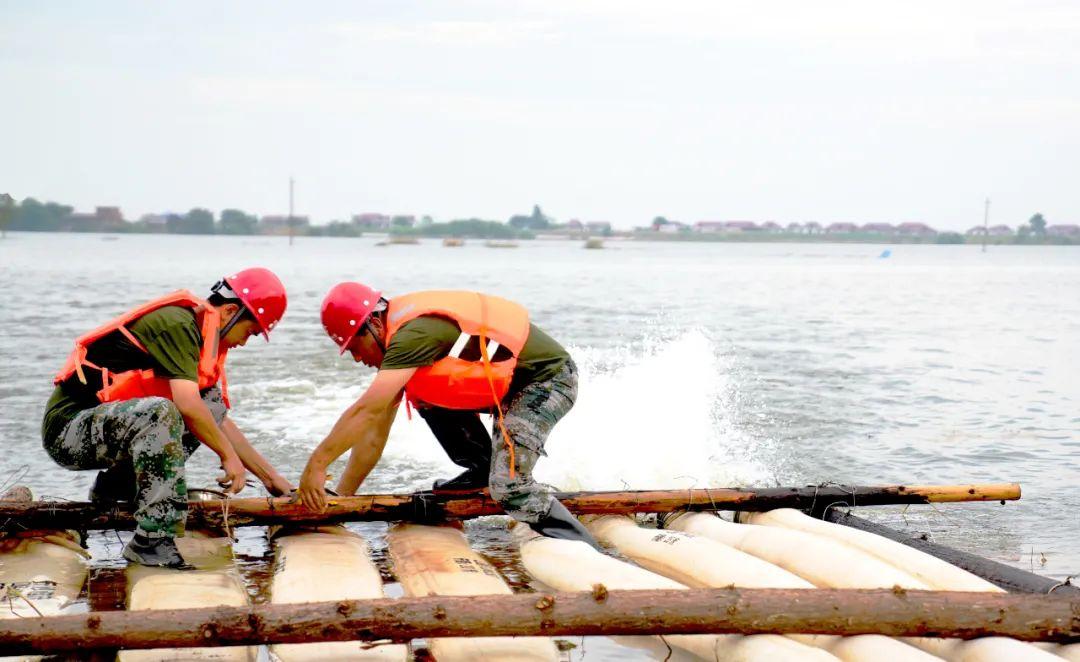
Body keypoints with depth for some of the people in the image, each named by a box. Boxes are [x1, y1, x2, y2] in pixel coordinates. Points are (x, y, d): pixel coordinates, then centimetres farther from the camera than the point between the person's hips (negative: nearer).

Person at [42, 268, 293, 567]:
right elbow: (187, 404, -26)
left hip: (109, 424, 10)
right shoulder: (175, 322, -17)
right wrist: (229, 456, -14)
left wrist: (270, 476, 16)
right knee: (159, 413, -35)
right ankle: (151, 542, -29)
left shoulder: (198, 335, 13)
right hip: (67, 428, -10)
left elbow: (220, 420, 19)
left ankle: (116, 485, 7)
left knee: (212, 400, 6)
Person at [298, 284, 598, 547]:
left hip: (549, 377, -10)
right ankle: (481, 469, 17)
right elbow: (375, 432, 9)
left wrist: (315, 465, -27)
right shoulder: (402, 337, 7)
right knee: (427, 398, 9)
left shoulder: (414, 333, -23)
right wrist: (341, 496, 9)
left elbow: (366, 411, -29)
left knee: (507, 485, -21)